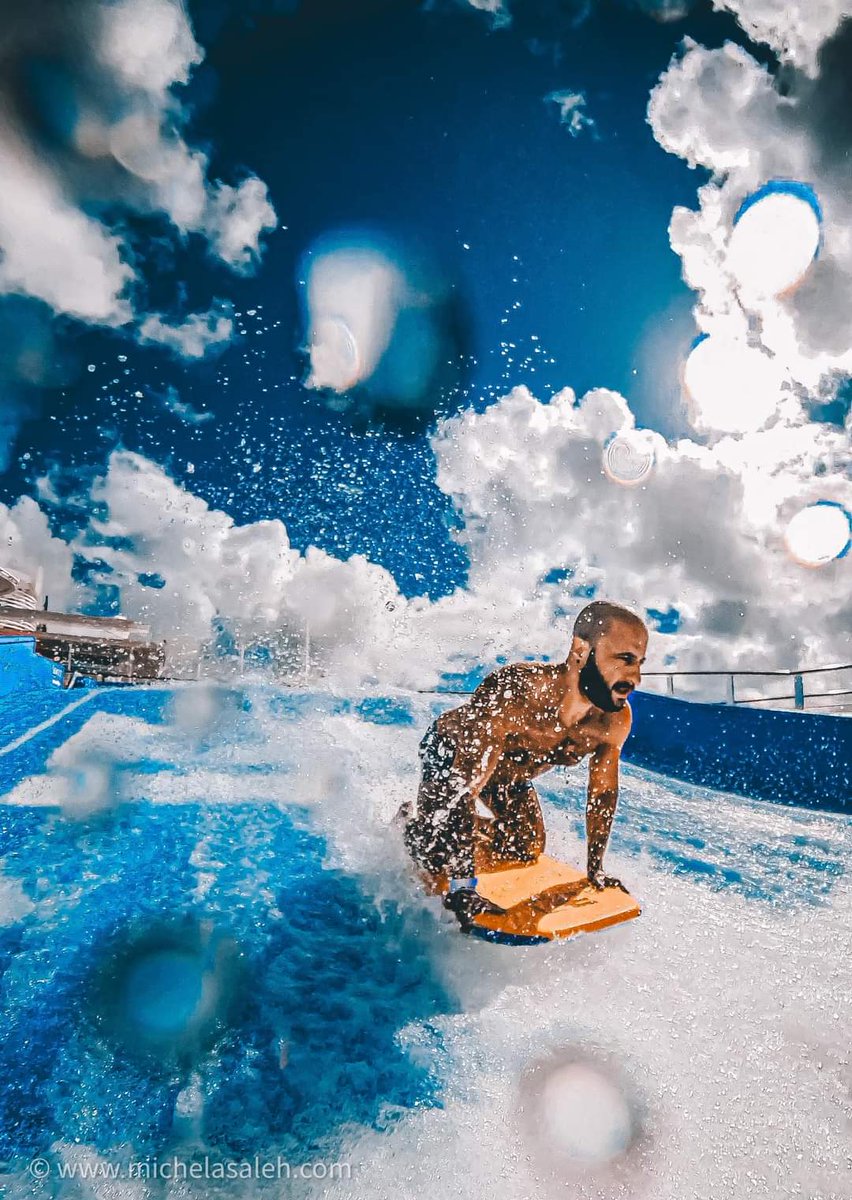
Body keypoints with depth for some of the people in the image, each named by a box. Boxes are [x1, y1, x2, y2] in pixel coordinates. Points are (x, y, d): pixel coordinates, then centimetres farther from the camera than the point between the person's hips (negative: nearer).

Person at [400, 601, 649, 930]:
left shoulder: (616, 720, -26)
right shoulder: (509, 696, -45)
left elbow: (602, 792, -8)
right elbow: (462, 791, -42)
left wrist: (595, 869, -1)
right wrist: (461, 888, -39)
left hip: (512, 778, 6)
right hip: (450, 755, -5)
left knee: (527, 852, 11)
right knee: (445, 855, -14)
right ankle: (410, 820, 20)